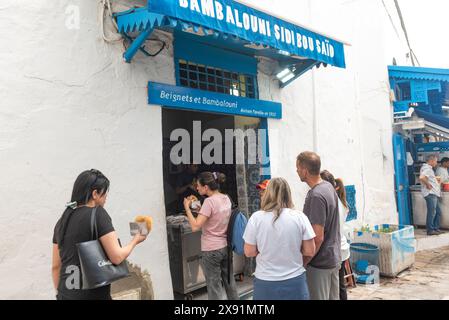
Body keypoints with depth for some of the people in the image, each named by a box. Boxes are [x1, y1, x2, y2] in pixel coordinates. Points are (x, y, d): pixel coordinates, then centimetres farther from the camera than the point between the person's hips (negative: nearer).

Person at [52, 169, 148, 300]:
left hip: (66, 295, 6)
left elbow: (56, 266, 12)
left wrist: (60, 293, 21)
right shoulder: (97, 214, -11)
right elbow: (117, 257, -15)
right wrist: (135, 240, 2)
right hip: (93, 295, -6)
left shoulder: (62, 221, 7)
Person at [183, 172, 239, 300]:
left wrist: (187, 207, -14)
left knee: (214, 287, 5)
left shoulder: (209, 201, -20)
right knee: (230, 282, 20)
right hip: (226, 246, 7)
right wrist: (201, 210, 11)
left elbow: (195, 227, -23)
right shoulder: (226, 199, 3)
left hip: (211, 250, -7)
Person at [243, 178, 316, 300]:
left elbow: (249, 252, -5)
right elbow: (310, 251, -5)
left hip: (266, 283, 0)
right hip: (295, 282, 1)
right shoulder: (300, 217, -8)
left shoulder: (256, 218, -10)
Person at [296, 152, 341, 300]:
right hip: (334, 258, 9)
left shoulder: (316, 196, -24)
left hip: (320, 262, -9)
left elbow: (318, 238, -25)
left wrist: (303, 263, -17)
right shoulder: (329, 186, 4)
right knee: (333, 297, 19)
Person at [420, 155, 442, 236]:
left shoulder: (428, 168, 20)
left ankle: (436, 228, 21)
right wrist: (428, 185, -20)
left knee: (438, 212, 14)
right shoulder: (427, 168, -14)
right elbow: (421, 178, -32)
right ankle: (430, 230, 0)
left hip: (433, 193, 11)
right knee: (432, 212, -6)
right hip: (430, 193, -11)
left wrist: (437, 182, 17)